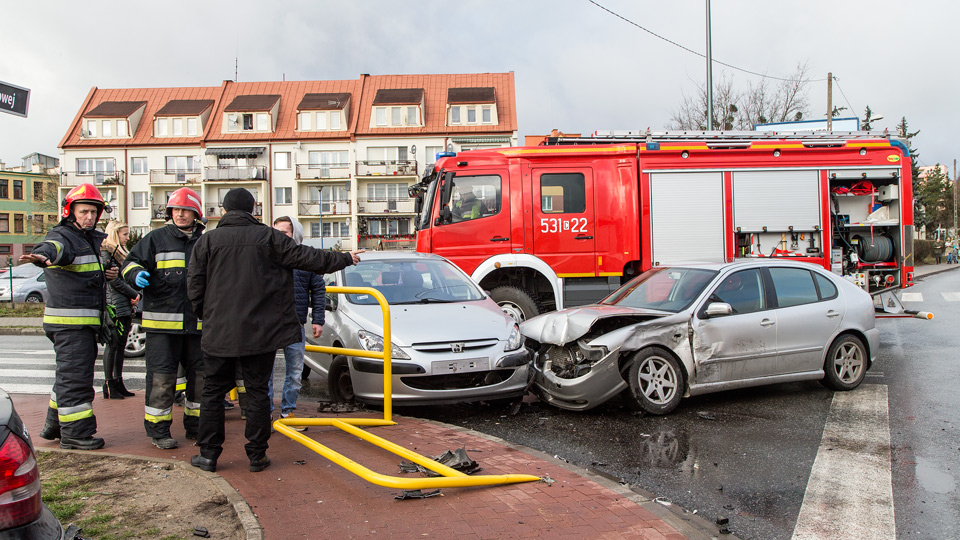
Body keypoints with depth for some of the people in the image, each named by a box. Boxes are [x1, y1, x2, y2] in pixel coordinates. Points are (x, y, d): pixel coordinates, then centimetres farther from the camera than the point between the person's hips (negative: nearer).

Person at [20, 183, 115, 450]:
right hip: (69, 320, -10)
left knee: (70, 373, 19)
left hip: (87, 322, 10)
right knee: (75, 374, -6)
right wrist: (43, 255, -58)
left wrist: (113, 272, 14)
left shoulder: (97, 239, 16)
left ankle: (55, 425, 32)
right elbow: (55, 248, -36)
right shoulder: (62, 236, -11)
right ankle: (74, 433, 1)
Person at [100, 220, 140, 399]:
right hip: (114, 306, -9)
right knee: (113, 345, -5)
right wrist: (135, 295, -8)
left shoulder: (121, 252, 21)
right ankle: (109, 385, 0)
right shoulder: (105, 253, -8)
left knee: (120, 345, 10)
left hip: (125, 307, 9)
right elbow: (114, 280, -14)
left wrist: (133, 297, 3)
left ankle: (119, 383, 15)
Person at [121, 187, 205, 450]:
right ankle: (158, 430, 9)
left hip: (197, 323, 5)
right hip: (162, 322, -4)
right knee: (161, 377, -3)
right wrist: (137, 273, -19)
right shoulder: (156, 238, 3)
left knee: (200, 374, 10)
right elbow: (132, 262, 1)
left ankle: (196, 426, 24)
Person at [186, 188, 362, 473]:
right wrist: (345, 258, 11)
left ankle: (208, 454, 15)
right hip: (260, 332, 0)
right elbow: (307, 257, 0)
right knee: (257, 391, 7)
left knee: (213, 391, 12)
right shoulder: (268, 237, -1)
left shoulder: (207, 240, 1)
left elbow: (195, 284, 1)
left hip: (219, 332, 1)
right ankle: (257, 456, 11)